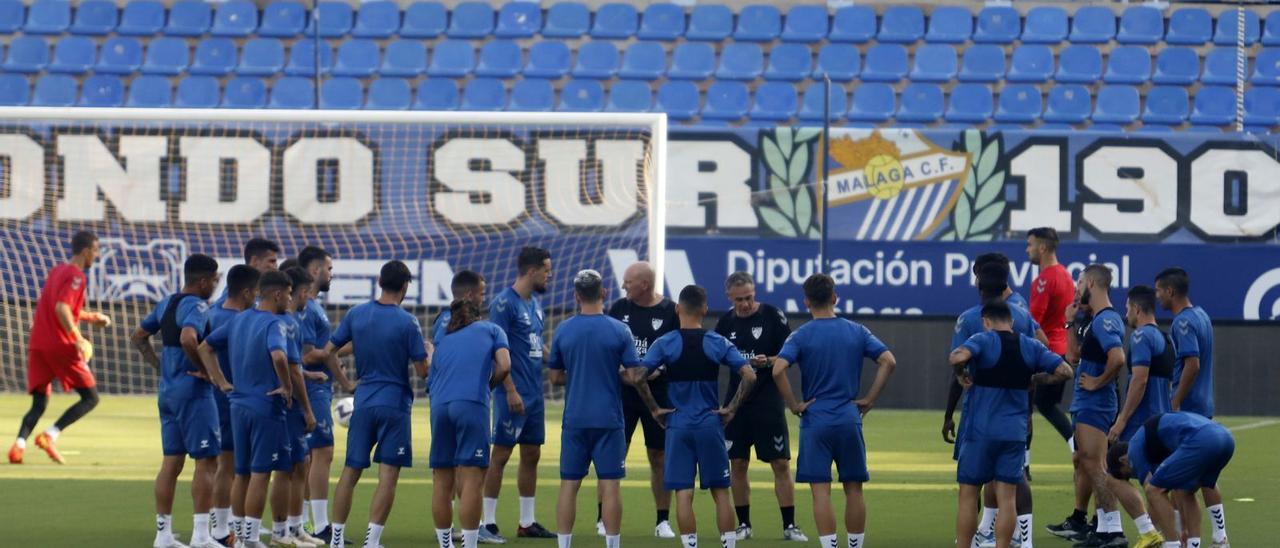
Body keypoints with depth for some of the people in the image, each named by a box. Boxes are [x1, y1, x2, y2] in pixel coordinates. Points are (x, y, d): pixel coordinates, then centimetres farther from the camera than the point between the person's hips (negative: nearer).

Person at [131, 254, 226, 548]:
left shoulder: (166, 304, 13)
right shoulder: (196, 306, -14)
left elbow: (139, 337, 21)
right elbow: (188, 338, -32)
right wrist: (204, 369, -19)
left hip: (168, 390, 9)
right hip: (193, 391, -9)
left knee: (171, 462, 11)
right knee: (206, 461, -4)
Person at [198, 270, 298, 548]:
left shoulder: (238, 320, 11)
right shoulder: (275, 324, -14)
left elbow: (205, 347, 16)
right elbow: (278, 356, -33)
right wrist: (288, 387, -19)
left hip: (238, 405, 7)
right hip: (266, 408, -7)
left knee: (241, 473, 14)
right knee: (260, 473, -2)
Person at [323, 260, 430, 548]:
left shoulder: (356, 314, 2)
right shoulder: (407, 322, -10)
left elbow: (327, 351, 5)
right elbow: (423, 370, -8)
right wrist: (429, 352, 13)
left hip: (363, 402, 4)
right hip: (395, 404, -4)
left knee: (350, 472, 10)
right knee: (388, 475, -2)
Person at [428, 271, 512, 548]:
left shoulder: (442, 332, 22)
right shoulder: (492, 331, 11)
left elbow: (430, 380, 17)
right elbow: (503, 367, -3)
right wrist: (489, 386, 13)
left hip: (440, 407, 4)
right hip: (472, 406, -4)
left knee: (442, 482, 8)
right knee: (471, 480, -7)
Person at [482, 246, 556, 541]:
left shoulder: (534, 303, 14)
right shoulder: (504, 303, -12)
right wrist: (511, 390, -20)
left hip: (534, 393, 9)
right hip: (515, 393, -9)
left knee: (531, 455, 12)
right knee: (501, 455, -5)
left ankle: (527, 522, 19)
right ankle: (488, 523, -3)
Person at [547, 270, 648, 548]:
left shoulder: (563, 330, 1)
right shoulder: (619, 331, -6)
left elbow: (554, 376, 8)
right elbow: (634, 376, -5)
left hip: (574, 419, 2)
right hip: (609, 418, -2)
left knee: (569, 486, 6)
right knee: (610, 485, 1)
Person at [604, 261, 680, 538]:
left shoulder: (670, 312, -4)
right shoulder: (619, 308, 4)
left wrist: (660, 369, -15)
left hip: (659, 393, -2)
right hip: (622, 392, 2)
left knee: (659, 457, 5)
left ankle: (663, 521, 13)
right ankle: (603, 519, 5)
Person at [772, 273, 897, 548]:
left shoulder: (801, 336, -3)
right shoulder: (857, 332, 4)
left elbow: (778, 369, -18)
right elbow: (888, 361, -4)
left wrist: (794, 405, -8)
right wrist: (869, 400, 1)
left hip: (815, 422, -2)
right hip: (849, 420, 2)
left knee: (821, 491, -2)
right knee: (853, 489, 10)